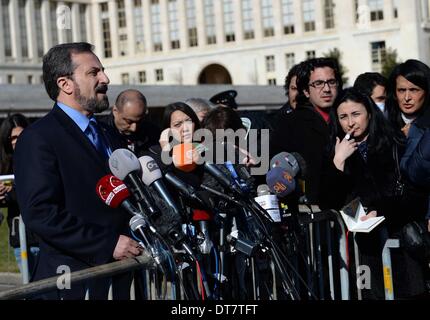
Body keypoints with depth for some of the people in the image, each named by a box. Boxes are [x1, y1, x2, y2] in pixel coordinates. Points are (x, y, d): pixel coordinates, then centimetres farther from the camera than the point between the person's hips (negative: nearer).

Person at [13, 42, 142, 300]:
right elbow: (40, 213, -20)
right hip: (73, 283, -7)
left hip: (118, 277, 7)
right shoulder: (38, 138, -10)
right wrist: (108, 244, -20)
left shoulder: (107, 134, 17)